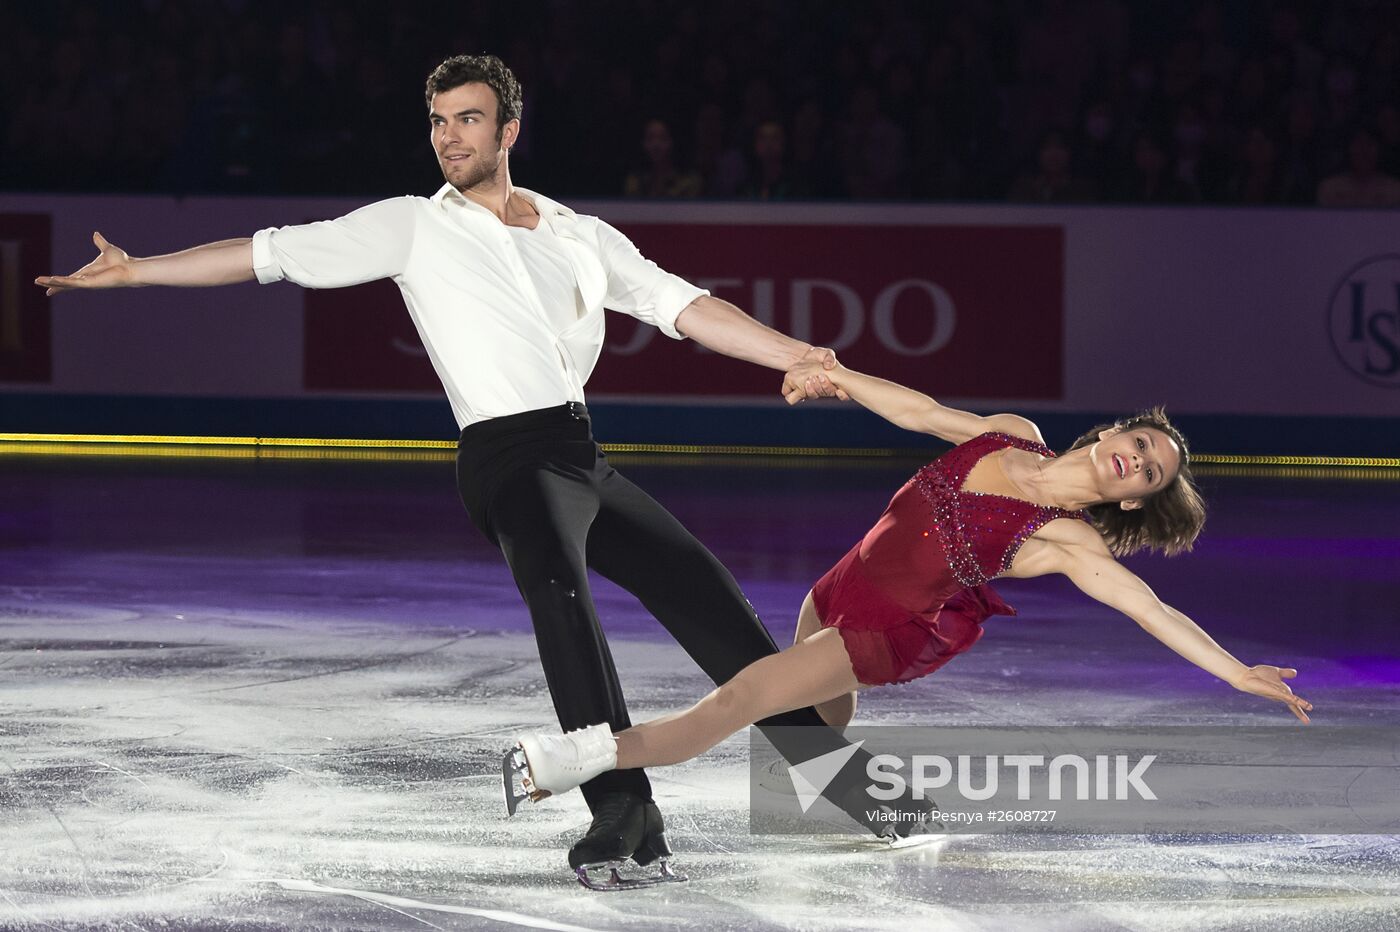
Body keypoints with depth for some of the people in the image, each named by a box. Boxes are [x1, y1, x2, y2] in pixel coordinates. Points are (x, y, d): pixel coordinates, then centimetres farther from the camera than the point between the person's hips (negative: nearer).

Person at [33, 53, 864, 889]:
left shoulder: (581, 235, 17)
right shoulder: (414, 227, 7)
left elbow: (685, 308, 15)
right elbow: (273, 254, 4)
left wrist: (802, 358, 6)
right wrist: (136, 270, -1)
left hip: (589, 461, 5)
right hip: (512, 456, -5)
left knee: (709, 598, 9)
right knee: (560, 586, -32)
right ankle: (624, 813, -39)